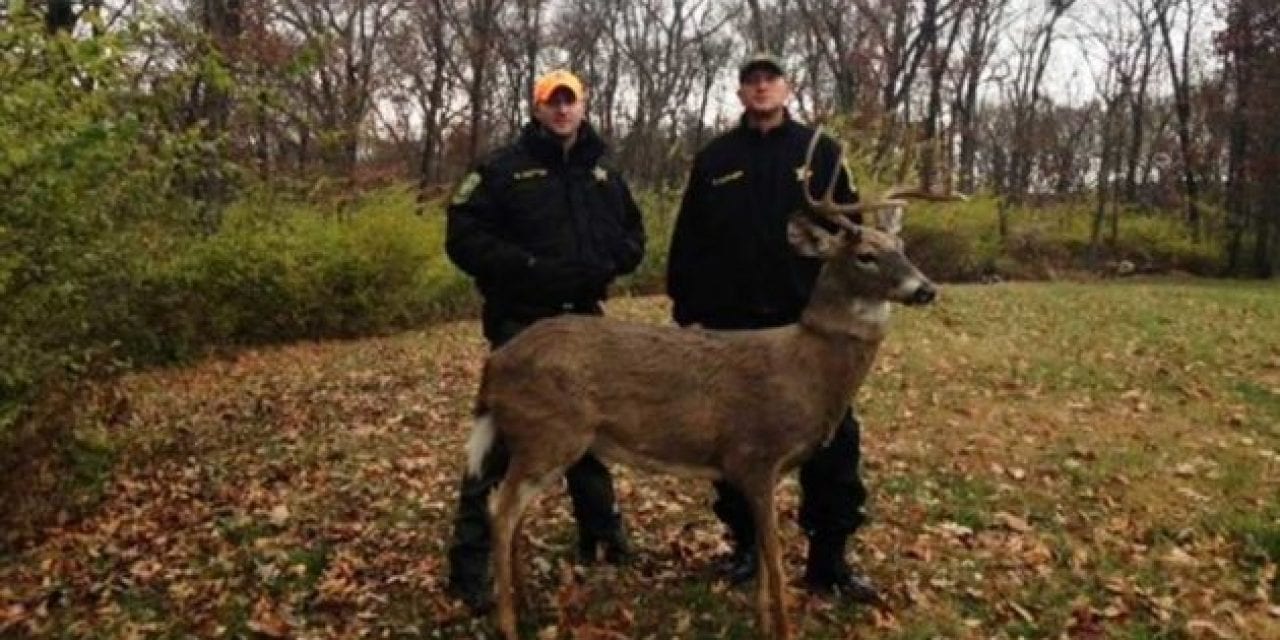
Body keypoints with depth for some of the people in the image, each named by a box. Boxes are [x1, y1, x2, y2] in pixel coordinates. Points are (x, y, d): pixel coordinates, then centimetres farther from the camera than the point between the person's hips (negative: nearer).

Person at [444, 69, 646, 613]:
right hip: (521, 322, -5)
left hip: (584, 319, 6)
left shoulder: (603, 174, 13)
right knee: (502, 437, -8)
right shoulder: (503, 168, -3)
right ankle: (470, 564, 0)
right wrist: (527, 268, -20)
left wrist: (608, 263, -1)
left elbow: (633, 235, 21)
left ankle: (600, 531, 34)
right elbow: (464, 236, -9)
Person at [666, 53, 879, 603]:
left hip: (810, 321, -1)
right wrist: (685, 308, 2)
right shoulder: (714, 159, 7)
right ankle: (745, 544, 24)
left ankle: (829, 558, 12)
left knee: (830, 439, -1)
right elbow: (688, 241, 7)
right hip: (732, 323, 1)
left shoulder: (821, 152, 5)